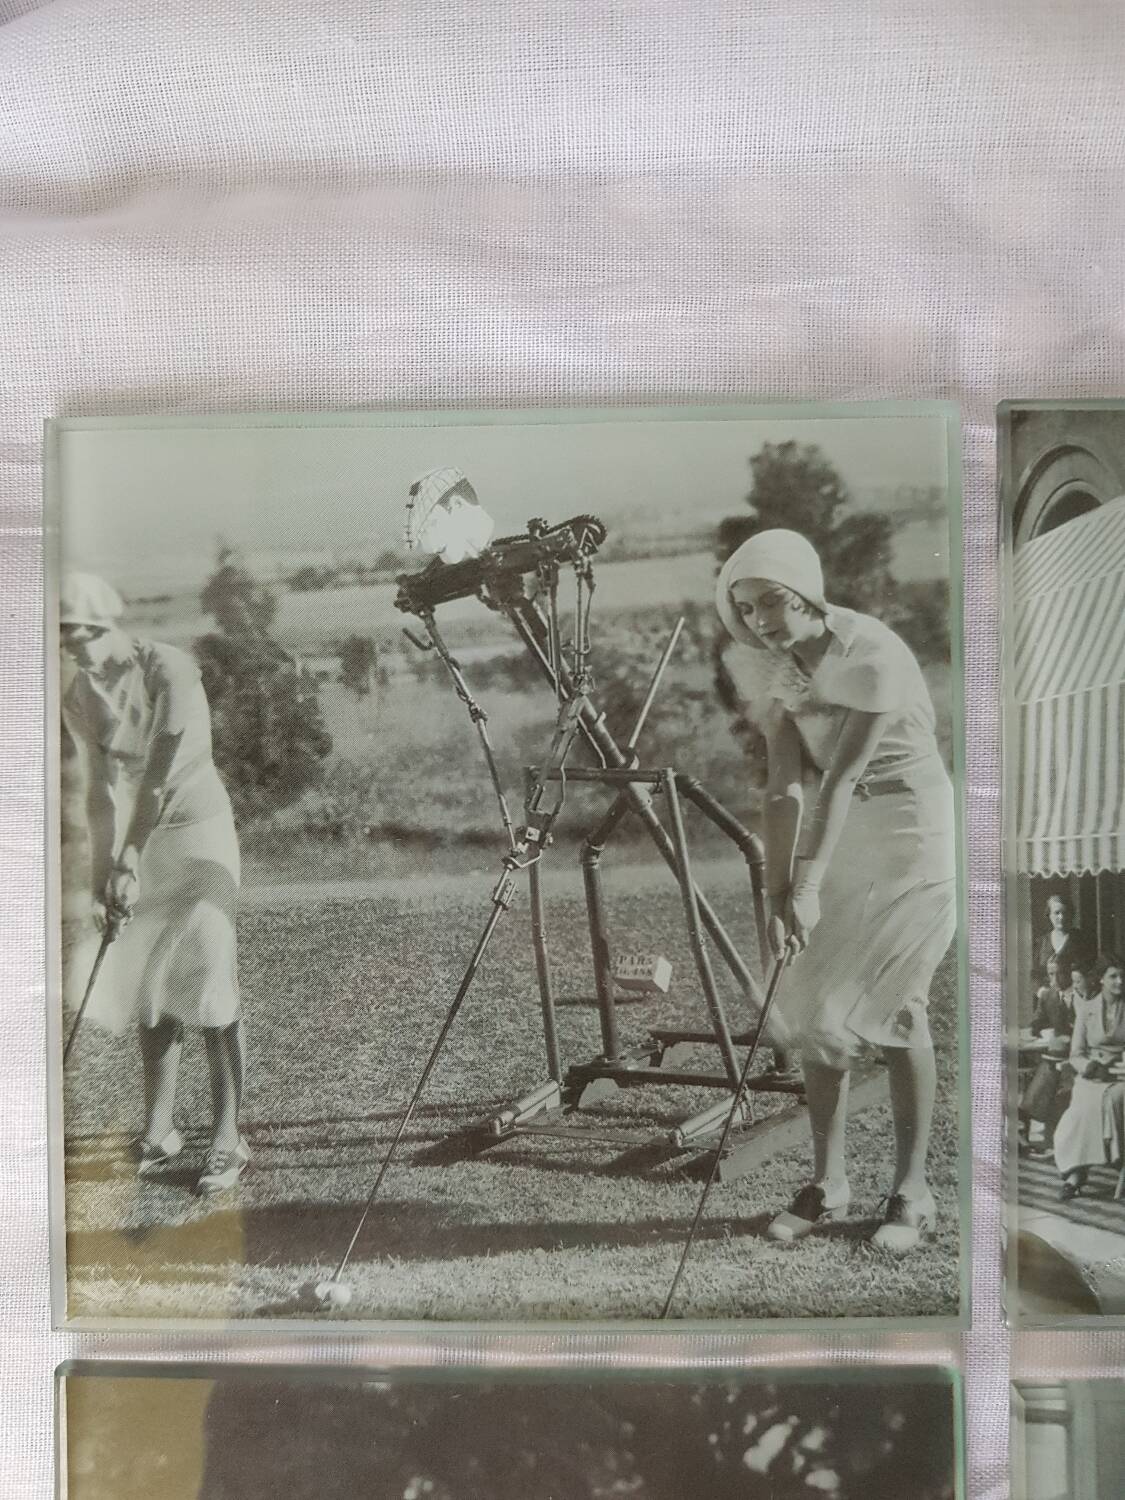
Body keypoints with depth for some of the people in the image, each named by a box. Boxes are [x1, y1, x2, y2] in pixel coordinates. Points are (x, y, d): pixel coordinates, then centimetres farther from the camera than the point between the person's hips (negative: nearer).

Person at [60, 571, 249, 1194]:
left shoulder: (169, 669, -16)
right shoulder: (78, 698, 3)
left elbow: (161, 772, -21)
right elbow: (99, 790, 4)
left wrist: (128, 865, -23)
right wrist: (102, 878, -1)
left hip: (198, 826, -5)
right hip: (141, 840, 6)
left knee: (206, 980, -8)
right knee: (147, 982, 7)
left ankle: (227, 1139, -1)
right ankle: (158, 1131, 18)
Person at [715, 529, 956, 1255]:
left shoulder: (873, 656, -21)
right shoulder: (779, 667, -2)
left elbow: (841, 777, -26)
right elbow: (786, 787, -7)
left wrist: (810, 887, -27)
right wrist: (778, 894, -14)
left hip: (910, 827, -6)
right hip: (837, 831, 6)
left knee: (893, 1004, -7)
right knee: (814, 1002, 2)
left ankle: (913, 1189, 9)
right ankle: (828, 1183, 14)